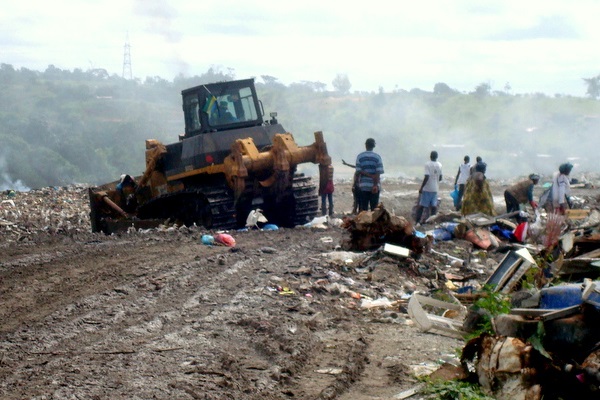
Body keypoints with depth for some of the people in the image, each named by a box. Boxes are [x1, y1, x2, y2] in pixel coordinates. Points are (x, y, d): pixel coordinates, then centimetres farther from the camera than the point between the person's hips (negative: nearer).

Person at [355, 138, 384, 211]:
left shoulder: (360, 156, 2)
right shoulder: (377, 157, -1)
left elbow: (358, 172, -5)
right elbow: (378, 172, -10)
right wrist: (376, 185, -13)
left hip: (363, 186, 1)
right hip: (375, 186, -1)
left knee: (363, 209, 3)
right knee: (374, 208, 3)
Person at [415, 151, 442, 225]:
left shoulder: (428, 164, -13)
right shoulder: (439, 165, 5)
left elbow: (426, 177, -19)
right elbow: (440, 177, 12)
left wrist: (421, 187, -14)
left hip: (427, 188, -5)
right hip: (435, 188, 5)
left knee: (422, 205, 1)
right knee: (433, 205, 7)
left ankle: (417, 220, 1)